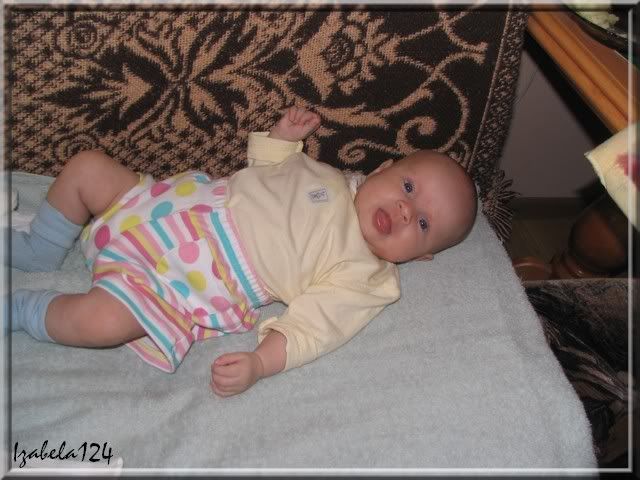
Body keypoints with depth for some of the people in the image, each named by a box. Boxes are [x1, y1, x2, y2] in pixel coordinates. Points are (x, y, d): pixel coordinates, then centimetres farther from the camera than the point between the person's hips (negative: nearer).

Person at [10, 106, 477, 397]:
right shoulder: (330, 175, 7)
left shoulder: (362, 281, -10)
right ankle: (39, 253, 28)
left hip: (179, 289, -6)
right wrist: (283, 135, 3)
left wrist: (259, 364, -33)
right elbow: (264, 167, 21)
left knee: (99, 319, -28)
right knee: (86, 167, 1)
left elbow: (308, 329, -17)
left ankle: (20, 308, 6)